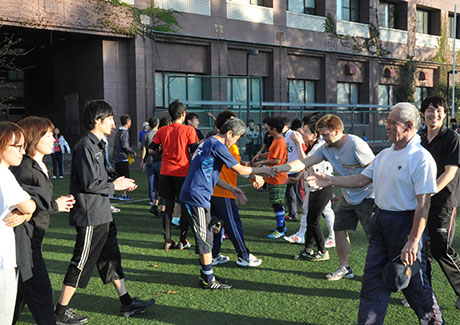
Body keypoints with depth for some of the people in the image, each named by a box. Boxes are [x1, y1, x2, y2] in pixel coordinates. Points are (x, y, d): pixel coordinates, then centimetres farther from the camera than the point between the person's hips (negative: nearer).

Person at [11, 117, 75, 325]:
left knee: (21, 293, 18)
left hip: (33, 239, 10)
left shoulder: (41, 167, 14)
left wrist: (57, 203, 4)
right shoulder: (23, 168, -18)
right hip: (23, 240, -10)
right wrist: (53, 206, -16)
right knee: (41, 292, -5)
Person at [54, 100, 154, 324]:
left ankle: (127, 303, 24)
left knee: (111, 258, 15)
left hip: (102, 215, 10)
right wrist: (114, 185, -10)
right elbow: (89, 184, -22)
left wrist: (120, 185, 9)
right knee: (81, 264, 0)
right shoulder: (85, 147, -17)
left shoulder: (95, 145, 15)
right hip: (90, 217, -10)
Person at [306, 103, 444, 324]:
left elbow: (423, 204, -20)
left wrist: (413, 241, -23)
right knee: (373, 278, 9)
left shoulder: (421, 159, -15)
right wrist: (331, 180, 2)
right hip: (380, 221, 8)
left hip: (405, 223, -7)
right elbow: (362, 179, 15)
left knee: (411, 281, 6)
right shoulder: (385, 155, 11)